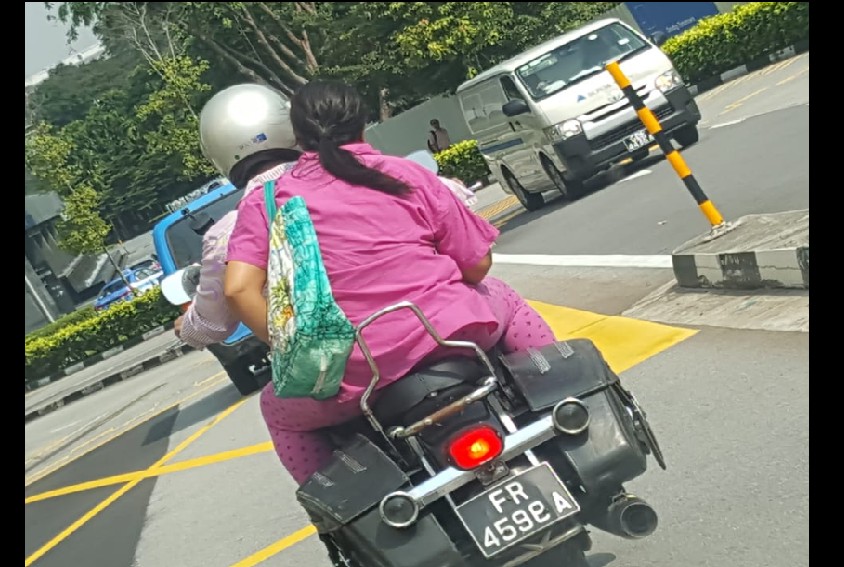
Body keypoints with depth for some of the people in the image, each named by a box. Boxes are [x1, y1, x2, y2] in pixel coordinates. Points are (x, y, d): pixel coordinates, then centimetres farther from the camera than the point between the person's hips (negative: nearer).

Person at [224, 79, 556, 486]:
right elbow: (478, 265, 6)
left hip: (355, 379, -1)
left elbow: (238, 290, -10)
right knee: (502, 300, 34)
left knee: (277, 408, 30)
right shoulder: (408, 174, 6)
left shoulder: (267, 201, 4)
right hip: (453, 333, 2)